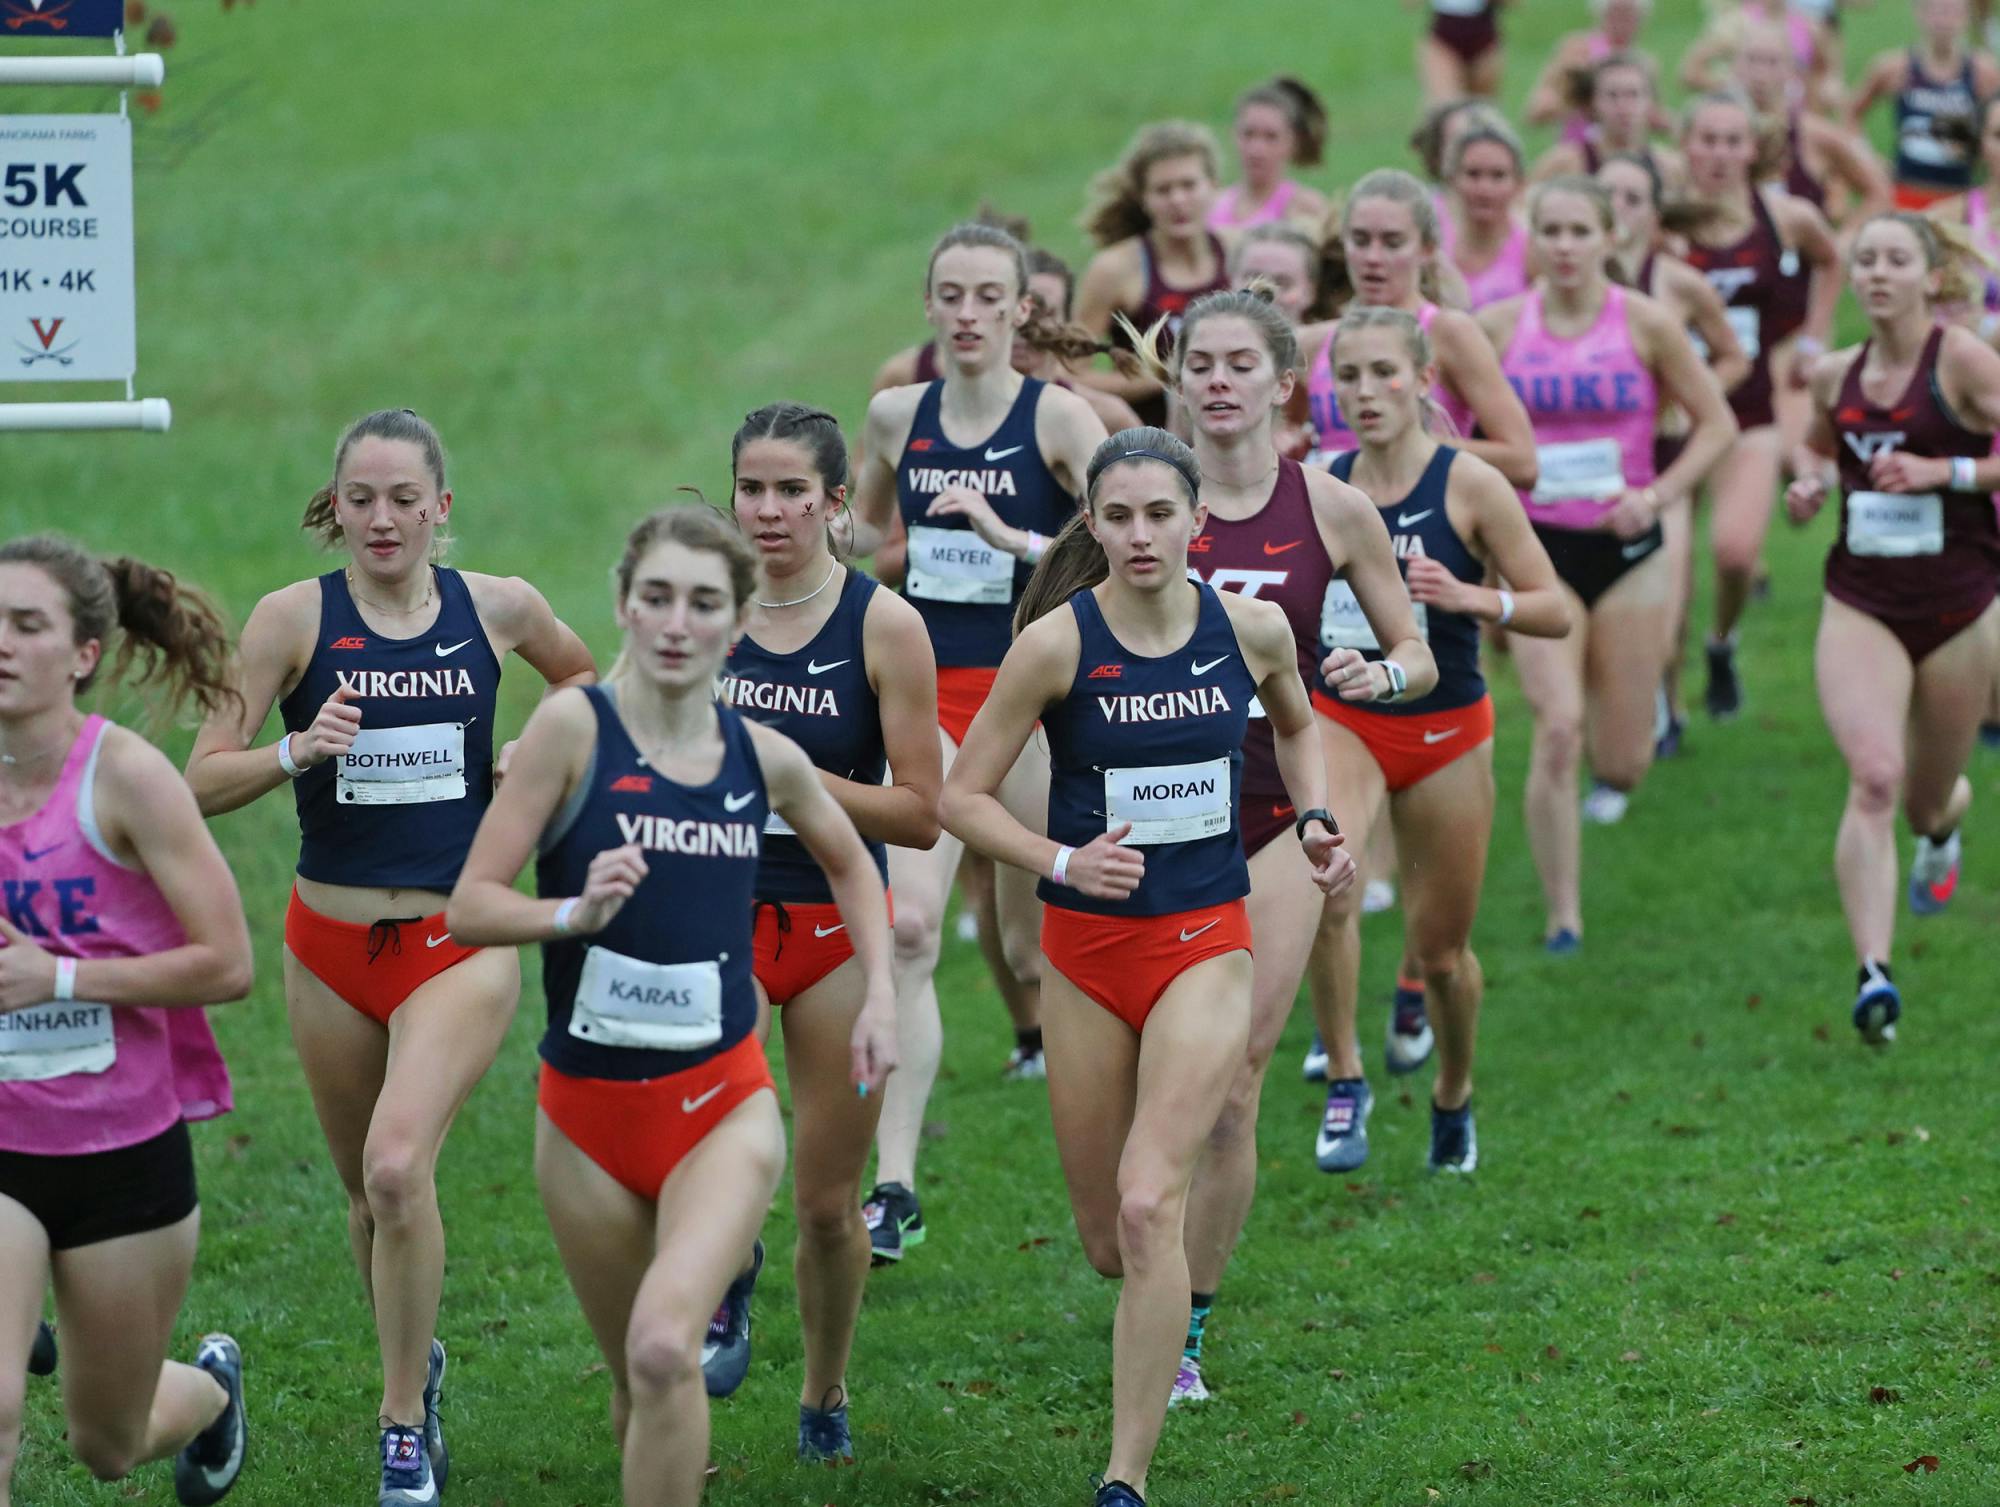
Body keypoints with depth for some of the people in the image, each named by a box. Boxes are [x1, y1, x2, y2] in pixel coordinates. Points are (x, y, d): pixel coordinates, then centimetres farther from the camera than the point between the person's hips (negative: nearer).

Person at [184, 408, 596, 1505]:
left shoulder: (498, 608, -1)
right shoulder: (295, 617, -5)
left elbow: (582, 676, 22)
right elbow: (204, 779, -6)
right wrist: (298, 750, -24)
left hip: (460, 940, -2)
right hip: (332, 945, 2)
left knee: (398, 1165, -22)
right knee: (367, 1192, 14)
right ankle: (416, 1364, 42)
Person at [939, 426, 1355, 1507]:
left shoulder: (1253, 630, -3)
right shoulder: (1058, 643, -10)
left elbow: (1294, 724, 21)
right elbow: (963, 795, -5)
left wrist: (1314, 821, 5)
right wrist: (1064, 861, -19)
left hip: (1204, 944, -1)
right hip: (1085, 949, 1)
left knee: (1148, 1205, -18)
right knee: (1105, 1239, 9)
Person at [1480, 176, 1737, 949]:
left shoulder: (1645, 324, -4)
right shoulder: (1498, 327, -1)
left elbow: (1717, 424, 2)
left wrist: (1656, 494, -10)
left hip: (1626, 546, 1)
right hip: (1538, 548, -1)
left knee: (1625, 760, 4)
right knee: (1556, 728, -18)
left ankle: (1610, 777, 44)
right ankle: (1563, 914, -6)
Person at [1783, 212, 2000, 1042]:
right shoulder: (1834, 375, 5)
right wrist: (1809, 482, 5)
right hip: (1861, 605, 2)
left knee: (1928, 795, 15)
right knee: (1873, 778, -20)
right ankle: (1873, 973, -26)